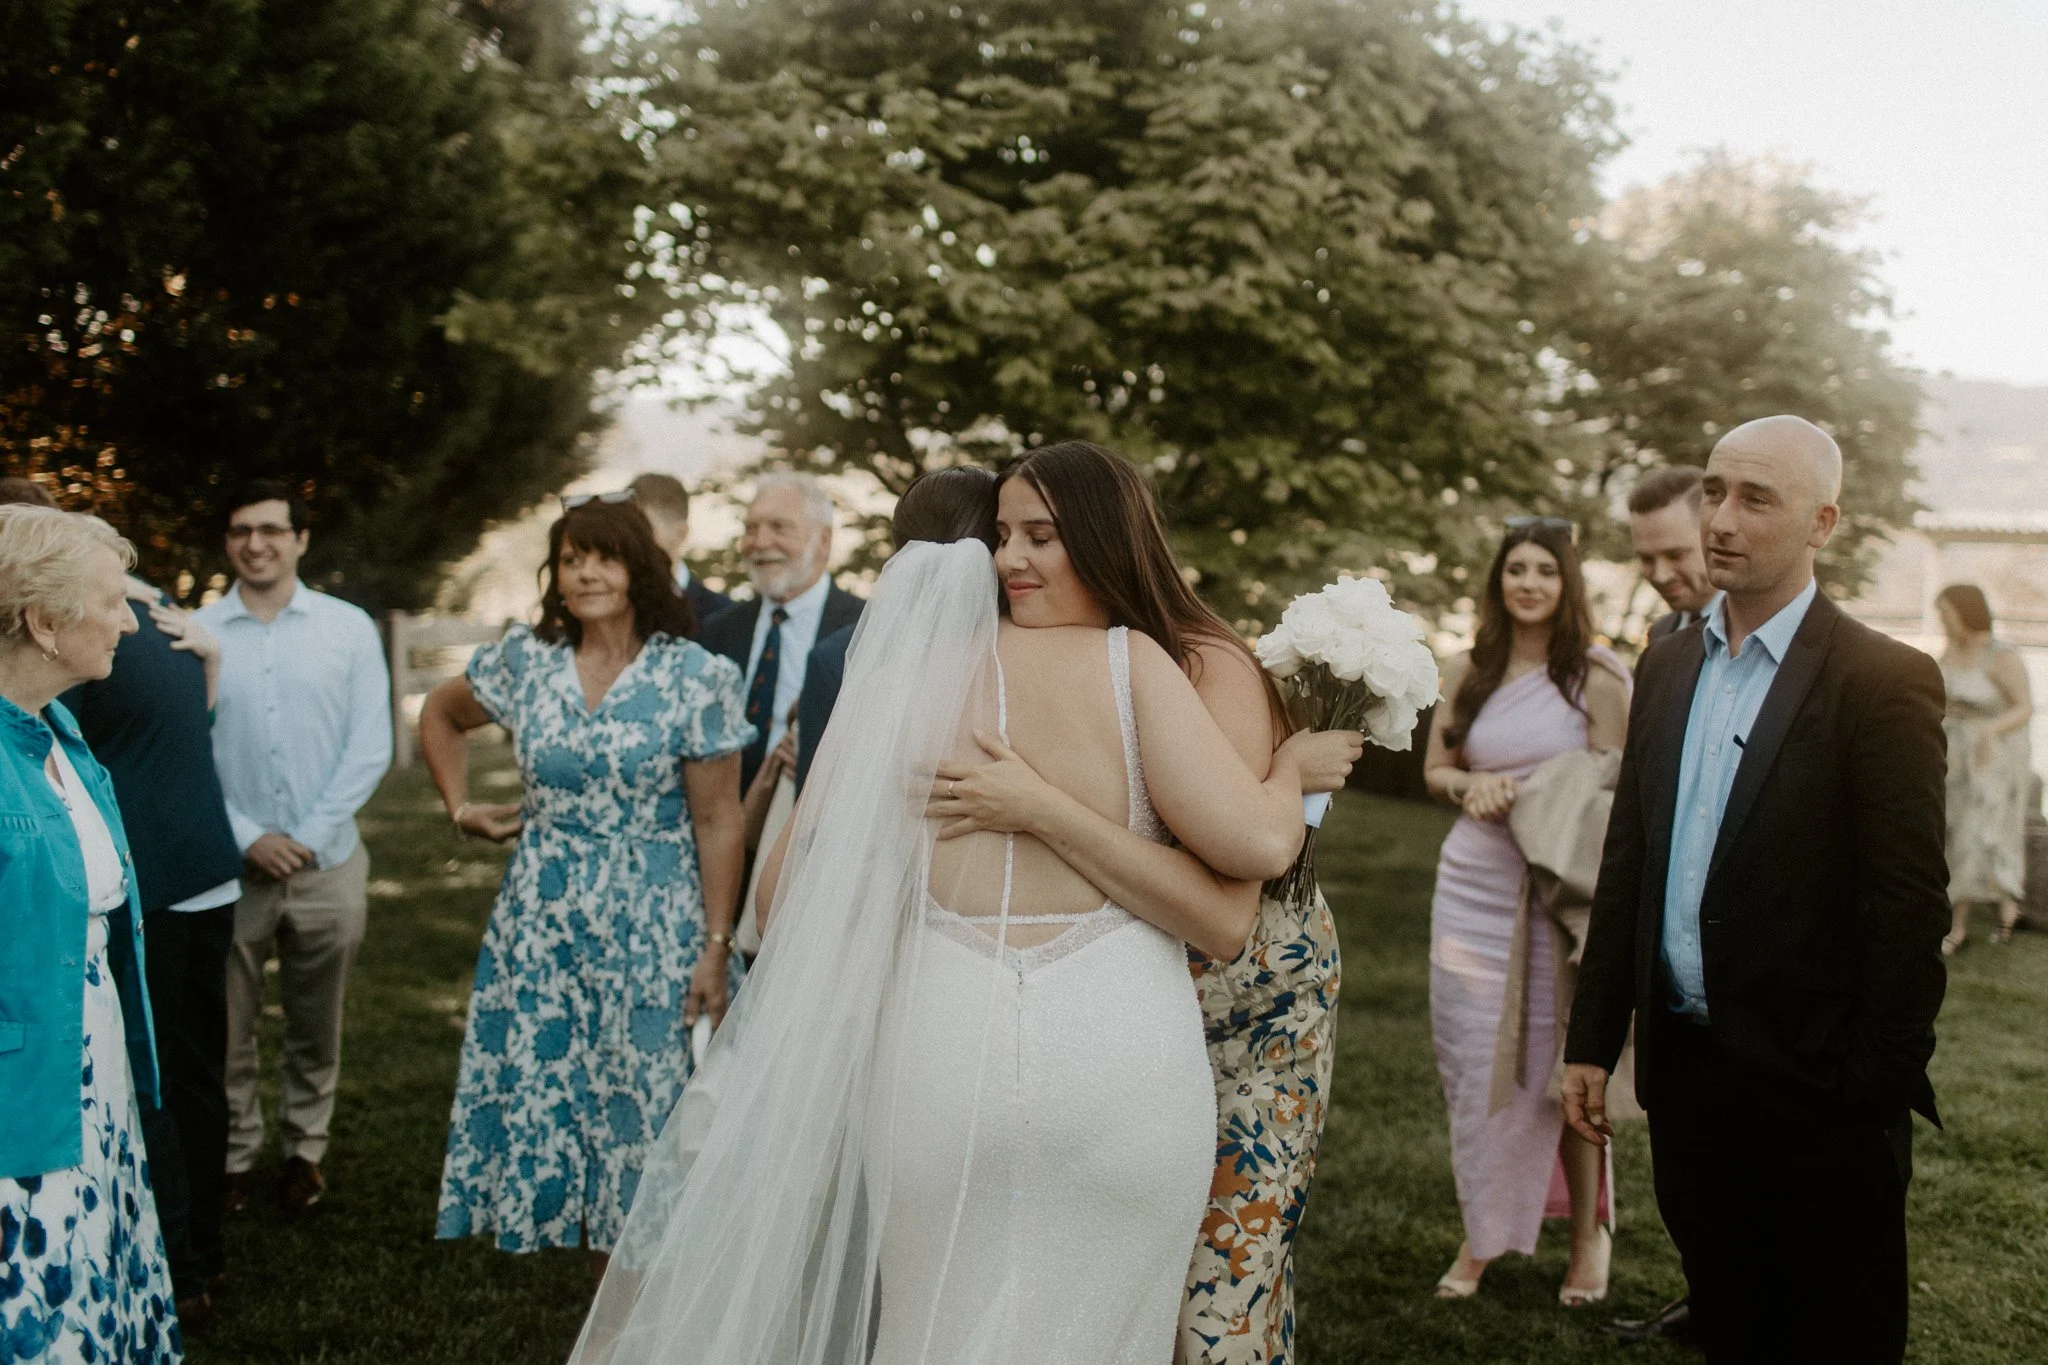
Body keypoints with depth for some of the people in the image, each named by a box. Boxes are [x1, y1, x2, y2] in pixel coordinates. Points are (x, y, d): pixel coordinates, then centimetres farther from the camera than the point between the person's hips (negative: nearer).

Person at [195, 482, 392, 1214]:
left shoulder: (349, 627, -1)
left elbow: (369, 747, -3)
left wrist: (308, 837, -9)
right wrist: (248, 839, -10)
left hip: (327, 864, 1)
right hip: (229, 868, -1)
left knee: (316, 1029, 14)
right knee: (227, 1029, 9)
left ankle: (305, 1148, 32)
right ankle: (234, 1154, 26)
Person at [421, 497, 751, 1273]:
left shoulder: (693, 677, -7)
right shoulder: (525, 661, 4)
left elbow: (718, 821, -7)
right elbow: (439, 715, 23)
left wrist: (716, 946, -11)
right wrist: (460, 808, 13)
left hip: (654, 932, -3)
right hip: (542, 929, 4)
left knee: (645, 1116, 0)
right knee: (550, 1108, 6)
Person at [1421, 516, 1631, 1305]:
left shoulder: (1598, 677, -5)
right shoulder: (1469, 673, 7)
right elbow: (1435, 770, 15)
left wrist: (1522, 795, -16)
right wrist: (1474, 785, -6)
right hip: (1472, 888, 4)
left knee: (1563, 1065, 2)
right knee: (1473, 1062, 7)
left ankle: (1588, 1233, 20)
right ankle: (1482, 1235, 21)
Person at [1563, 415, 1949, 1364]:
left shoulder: (1884, 682, -11)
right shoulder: (1668, 667, 8)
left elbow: (1909, 907, -13)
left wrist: (1876, 1087, -14)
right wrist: (1592, 1039, 9)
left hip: (1814, 1090, -5)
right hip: (1683, 1066, 6)